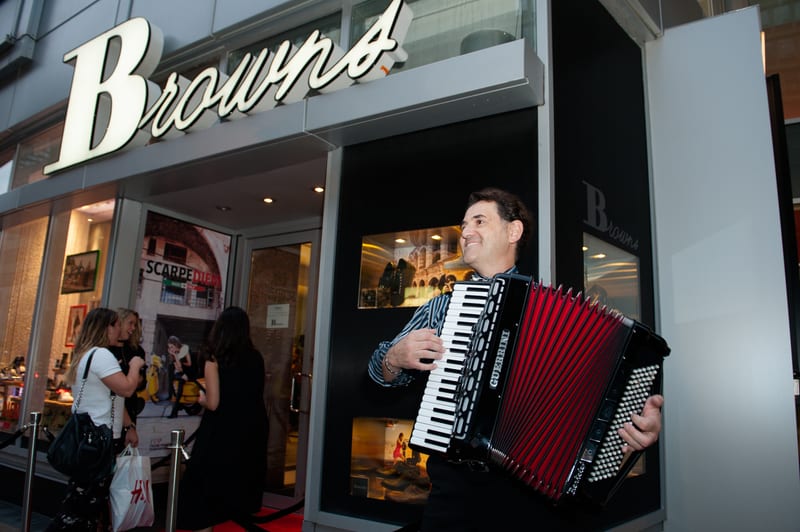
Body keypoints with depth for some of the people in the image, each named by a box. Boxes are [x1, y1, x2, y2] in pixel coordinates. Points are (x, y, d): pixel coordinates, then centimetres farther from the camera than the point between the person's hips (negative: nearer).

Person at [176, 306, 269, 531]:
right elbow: (252, 394, 8)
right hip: (252, 431, 5)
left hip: (222, 432, -5)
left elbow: (213, 403, -14)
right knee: (241, 483, 20)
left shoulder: (215, 358, -10)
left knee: (207, 487, 9)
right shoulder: (257, 358, 3)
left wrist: (200, 396, 7)